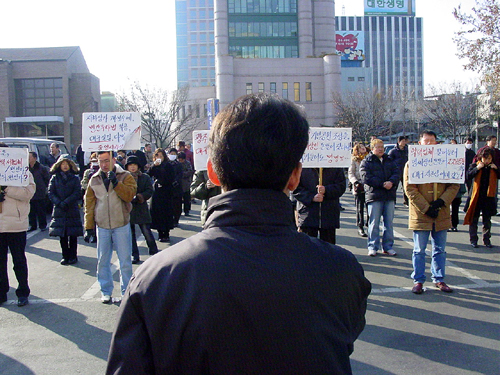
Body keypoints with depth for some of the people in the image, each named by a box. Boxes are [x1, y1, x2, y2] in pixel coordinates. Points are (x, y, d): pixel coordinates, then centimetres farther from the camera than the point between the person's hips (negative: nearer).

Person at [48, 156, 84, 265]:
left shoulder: (75, 178, 6)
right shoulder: (55, 178, 8)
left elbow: (77, 193, -3)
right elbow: (51, 193, 2)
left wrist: (66, 202, -14)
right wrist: (59, 203, -13)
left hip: (72, 209, -1)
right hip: (59, 210, 1)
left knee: (73, 234, 1)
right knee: (62, 235, 4)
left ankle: (72, 256, 10)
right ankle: (65, 256, 12)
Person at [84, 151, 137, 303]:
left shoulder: (125, 176, -2)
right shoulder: (94, 180, 6)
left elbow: (129, 195, -18)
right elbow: (89, 204, 8)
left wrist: (115, 182, -27)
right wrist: (89, 227, 4)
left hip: (121, 225, -3)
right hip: (102, 226, 3)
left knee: (125, 261, 3)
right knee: (102, 261, 9)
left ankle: (126, 291, 15)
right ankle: (106, 291, 22)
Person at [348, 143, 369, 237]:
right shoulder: (354, 160, 4)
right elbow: (350, 173, 0)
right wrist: (355, 182, -16)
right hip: (359, 188, -3)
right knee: (359, 208, 1)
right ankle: (360, 227, 9)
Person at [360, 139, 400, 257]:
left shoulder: (390, 161, 17)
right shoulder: (366, 162, 2)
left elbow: (396, 173, 5)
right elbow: (366, 178, -10)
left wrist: (391, 182, -17)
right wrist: (383, 184, -15)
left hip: (390, 196, 4)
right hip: (374, 196, -4)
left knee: (389, 222, 7)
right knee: (374, 223, -2)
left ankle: (388, 246, 15)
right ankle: (373, 247, 6)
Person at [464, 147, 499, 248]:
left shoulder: (493, 167, 7)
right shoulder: (475, 165, -2)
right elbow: (468, 176, -14)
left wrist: (496, 169, -11)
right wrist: (477, 168, -21)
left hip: (488, 197, 2)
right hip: (476, 197, -2)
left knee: (487, 220, 9)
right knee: (474, 219, 4)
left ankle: (487, 240, 19)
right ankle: (473, 240, 13)